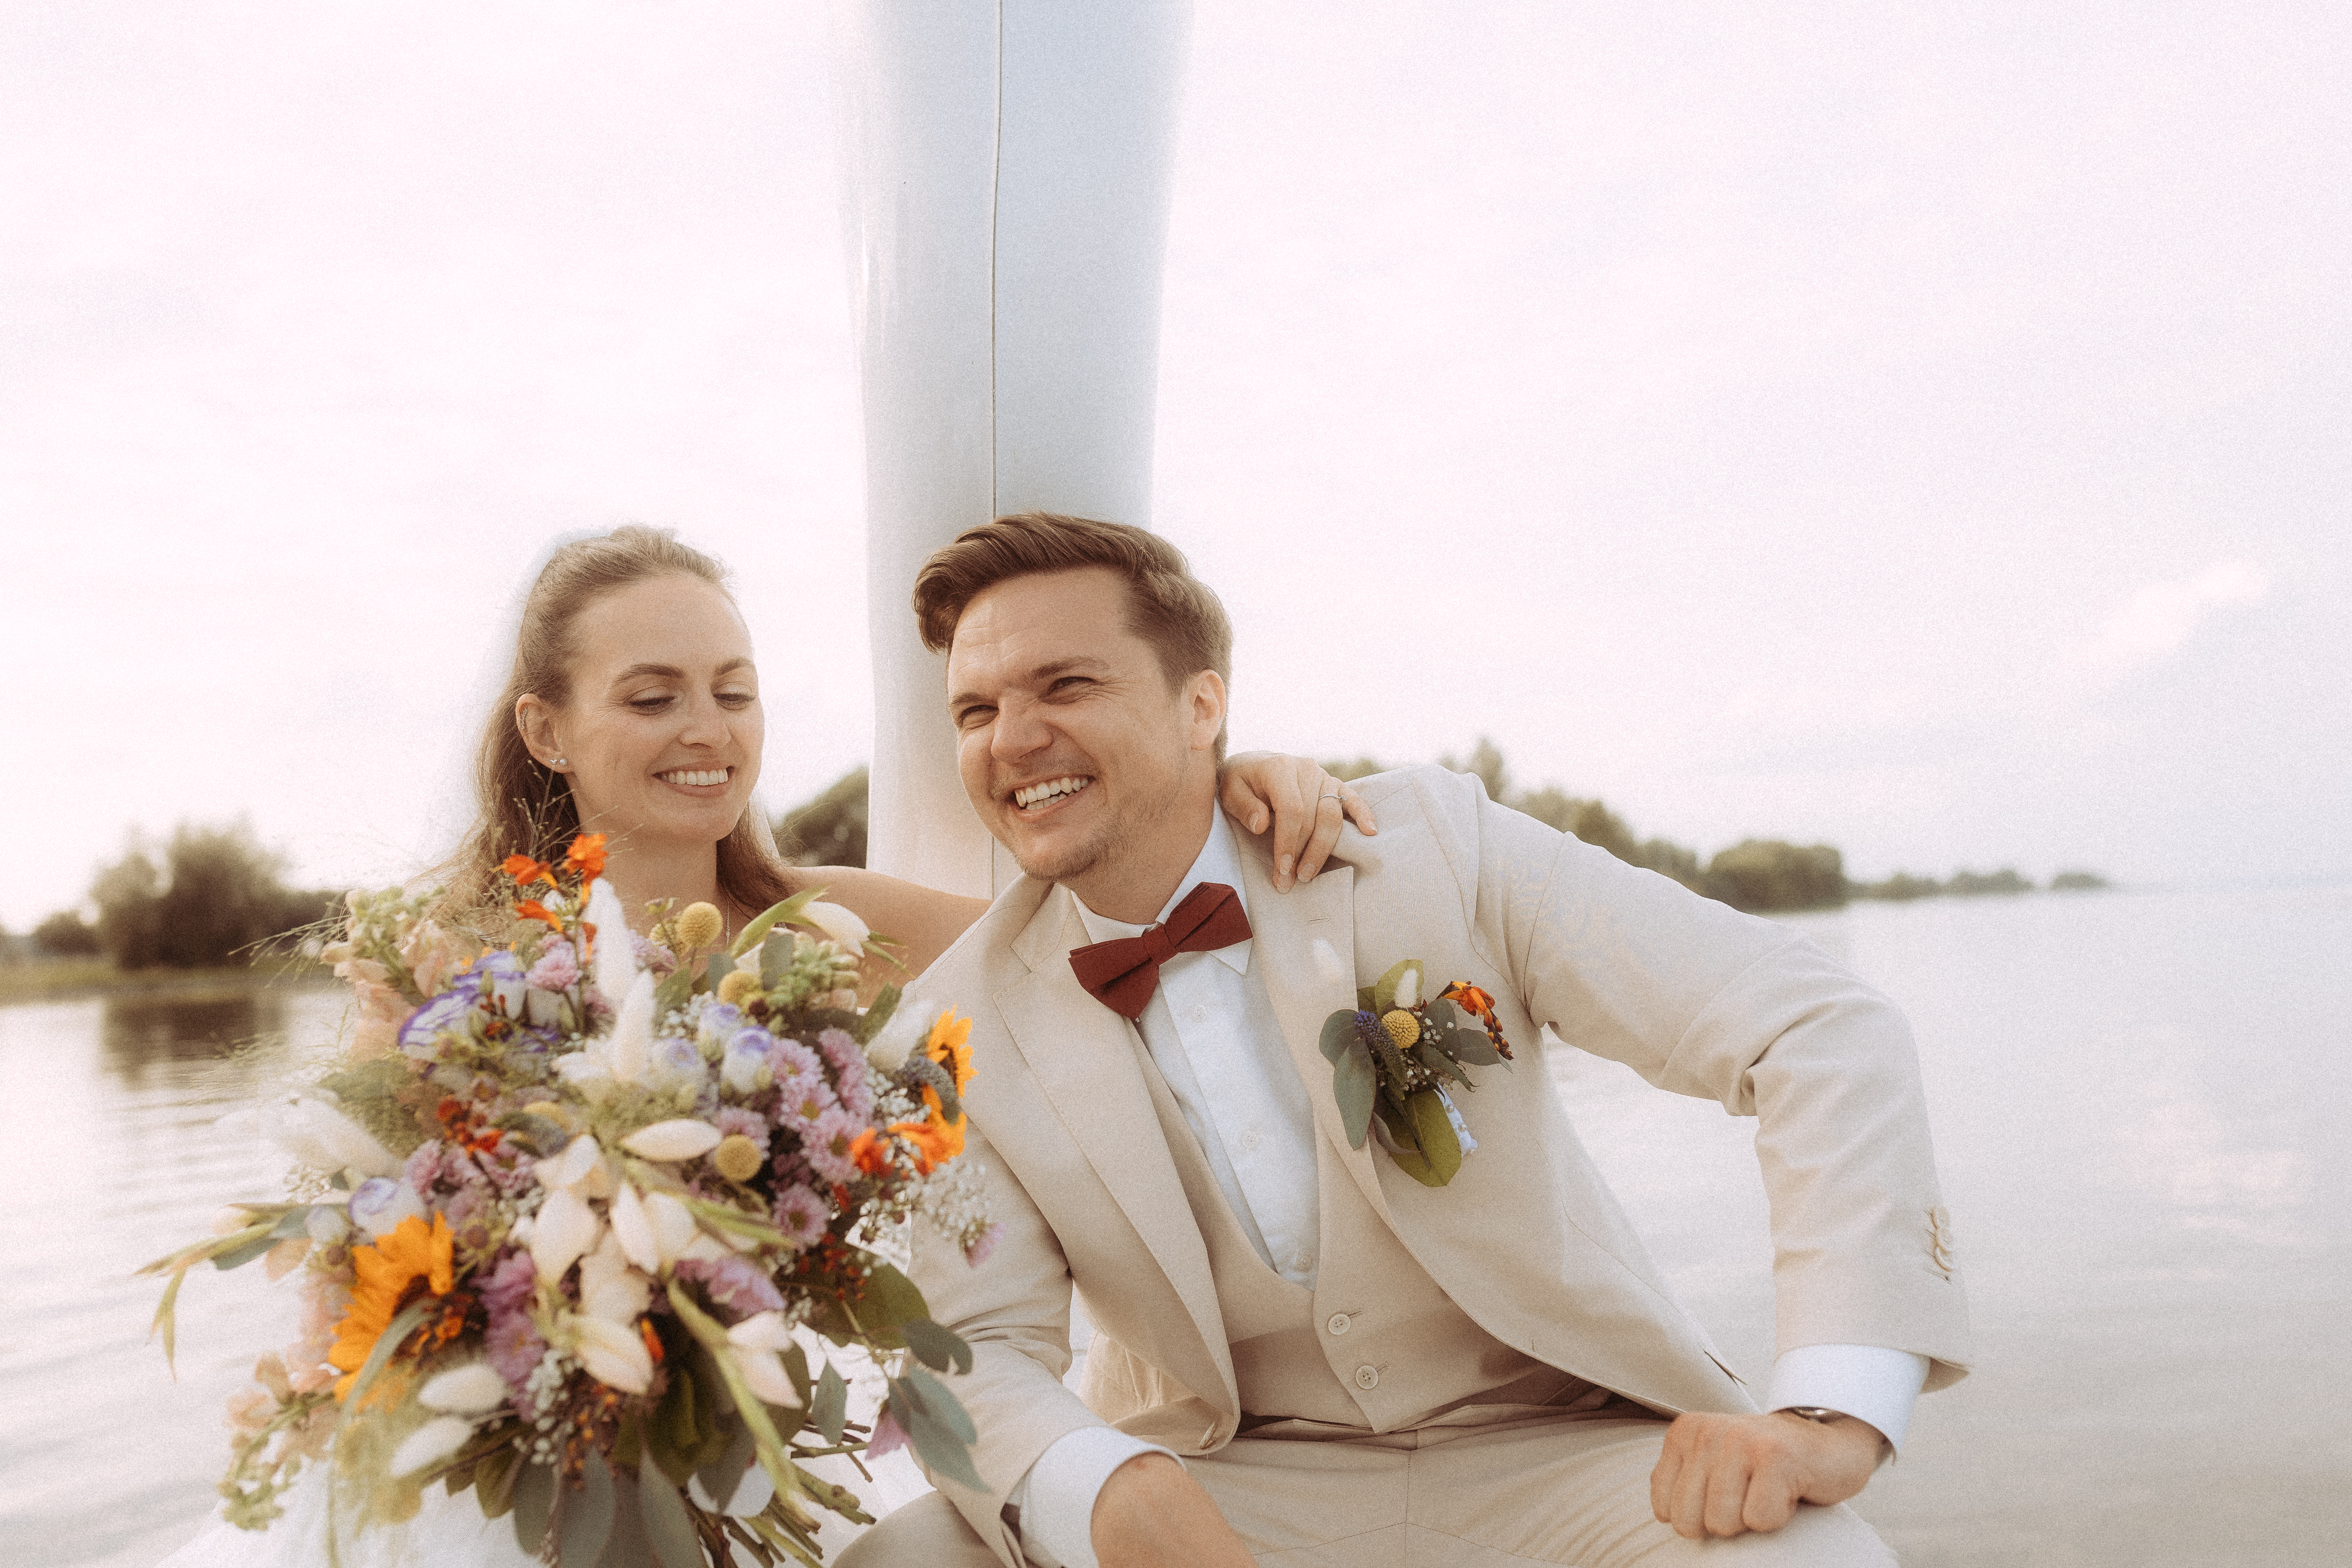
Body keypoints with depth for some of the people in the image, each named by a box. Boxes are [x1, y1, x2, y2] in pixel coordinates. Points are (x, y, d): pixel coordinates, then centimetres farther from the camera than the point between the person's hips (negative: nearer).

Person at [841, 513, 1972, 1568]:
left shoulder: (1431, 846, -13)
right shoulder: (967, 1026, -6)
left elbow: (1825, 1035, -17)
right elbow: (978, 1352, -8)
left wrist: (1831, 1408, -30)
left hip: (1552, 1453, -1)